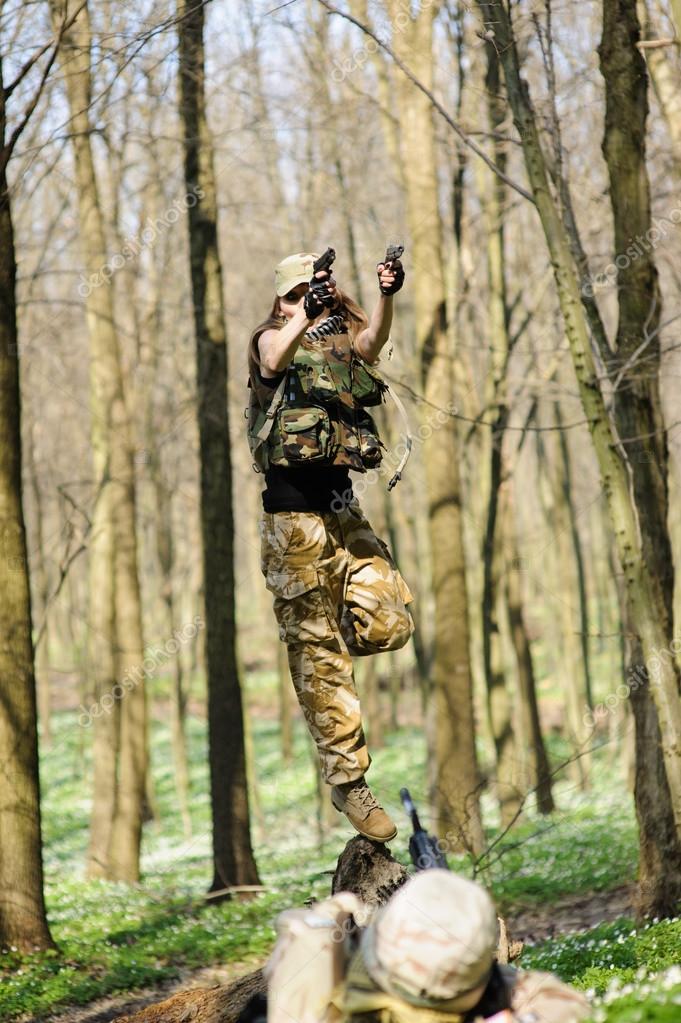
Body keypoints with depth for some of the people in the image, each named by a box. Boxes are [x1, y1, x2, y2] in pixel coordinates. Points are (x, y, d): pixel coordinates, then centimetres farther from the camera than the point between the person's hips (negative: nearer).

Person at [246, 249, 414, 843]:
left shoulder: (345, 345, 14)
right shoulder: (272, 338, 2)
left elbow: (371, 338, -10)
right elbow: (274, 360, -23)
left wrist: (387, 297, -30)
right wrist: (305, 317, -43)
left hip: (343, 509, 5)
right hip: (293, 511, -5)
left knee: (389, 624, -7)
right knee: (321, 657, -3)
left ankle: (314, 635, 23)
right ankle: (347, 781, 2)